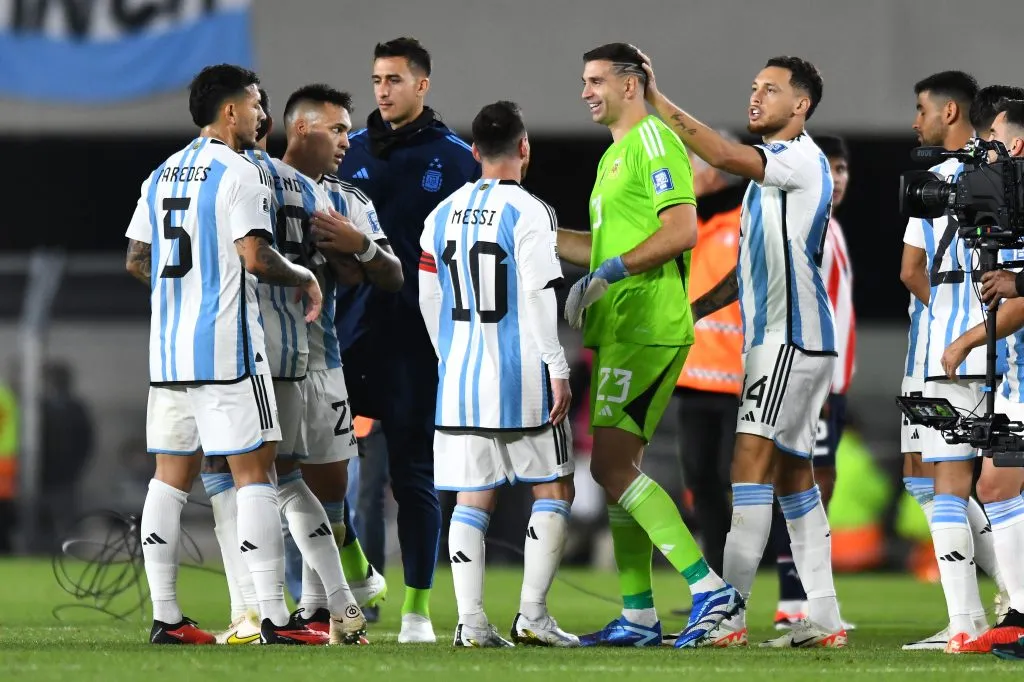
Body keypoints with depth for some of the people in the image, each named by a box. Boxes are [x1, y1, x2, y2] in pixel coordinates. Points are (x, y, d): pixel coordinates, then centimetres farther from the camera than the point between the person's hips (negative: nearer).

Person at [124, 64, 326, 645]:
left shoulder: (162, 176, 14)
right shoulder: (241, 175, -9)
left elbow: (137, 261, 15)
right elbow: (256, 257, -18)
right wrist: (306, 279, -1)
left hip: (168, 347, 7)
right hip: (226, 345, -7)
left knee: (173, 476, 8)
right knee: (254, 471, -4)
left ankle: (166, 615, 6)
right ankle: (275, 618, -7)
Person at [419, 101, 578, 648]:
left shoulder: (442, 216, 9)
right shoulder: (527, 213, -9)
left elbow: (430, 302, 12)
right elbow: (539, 297, -15)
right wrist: (558, 370, -11)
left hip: (461, 376, 5)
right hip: (521, 376, -5)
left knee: (472, 498, 6)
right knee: (554, 490, 7)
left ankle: (470, 620, -2)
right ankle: (532, 614, -1)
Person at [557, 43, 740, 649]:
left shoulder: (654, 141, -9)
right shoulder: (616, 154, 22)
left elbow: (682, 231, -20)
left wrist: (609, 273, -20)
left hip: (647, 330, -10)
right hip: (623, 330, 10)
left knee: (613, 467, -15)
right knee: (618, 468, 9)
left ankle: (710, 588, -16)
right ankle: (639, 617, 12)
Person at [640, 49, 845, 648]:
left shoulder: (802, 159, -11)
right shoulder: (771, 168, 19)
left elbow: (724, 155, -27)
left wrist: (657, 102, -24)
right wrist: (691, 312, 22)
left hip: (792, 337, -10)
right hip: (774, 335, 10)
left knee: (752, 461, -15)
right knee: (790, 472, 10)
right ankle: (825, 618, 10)